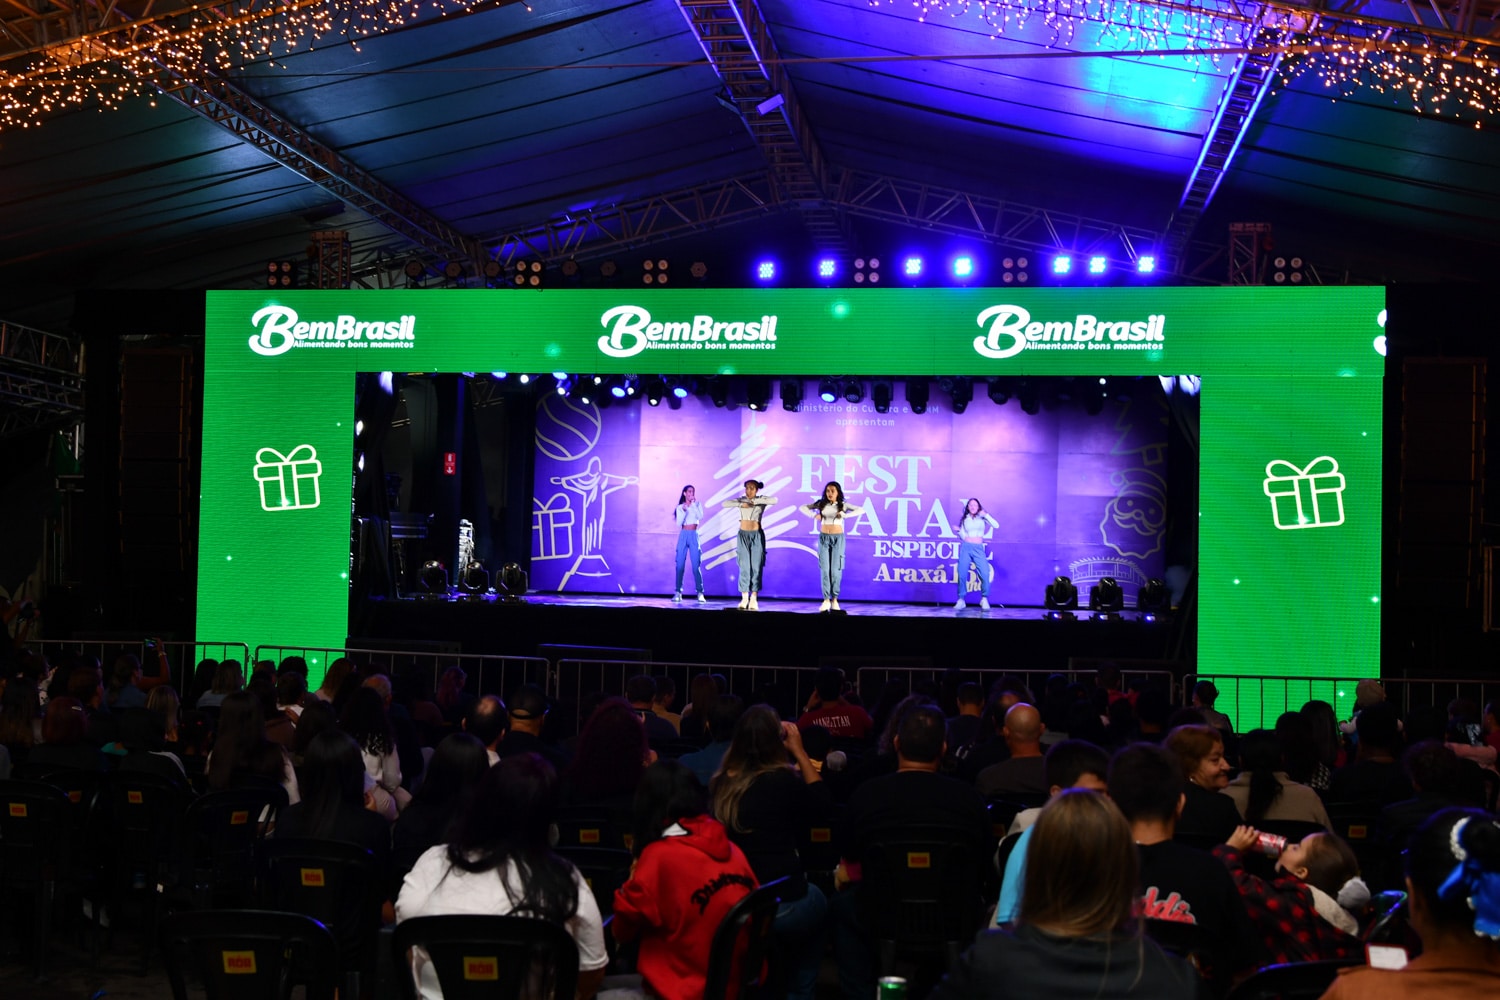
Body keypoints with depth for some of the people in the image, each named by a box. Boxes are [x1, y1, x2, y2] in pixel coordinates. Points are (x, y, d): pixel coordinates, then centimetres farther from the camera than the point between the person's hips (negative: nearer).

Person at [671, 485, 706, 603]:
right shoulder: (680, 507, 8)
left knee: (696, 565, -7)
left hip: (694, 536, -1)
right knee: (680, 564, -3)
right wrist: (684, 510, -12)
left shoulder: (697, 504, 7)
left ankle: (700, 593, -7)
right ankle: (678, 592, -2)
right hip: (683, 535, 1)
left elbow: (700, 516, -11)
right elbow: (678, 523, -2)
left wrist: (693, 504, -13)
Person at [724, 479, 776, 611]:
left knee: (756, 567, -3)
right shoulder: (741, 499, 4)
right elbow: (725, 504, -9)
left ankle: (753, 599, -1)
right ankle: (744, 598, 3)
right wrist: (741, 504, -19)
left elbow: (774, 500, -21)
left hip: (757, 536, -1)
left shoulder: (761, 499, 0)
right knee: (744, 567, 0)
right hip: (743, 535, 1)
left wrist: (756, 501, -19)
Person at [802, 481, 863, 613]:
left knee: (836, 569, -2)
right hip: (823, 538, 1)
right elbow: (803, 507, 8)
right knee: (824, 569, -2)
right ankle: (826, 600, 1)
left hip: (838, 538, -1)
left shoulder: (843, 505, 0)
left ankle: (834, 600, 6)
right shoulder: (821, 504, 4)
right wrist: (814, 515, -9)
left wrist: (845, 515, -18)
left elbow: (861, 510, -8)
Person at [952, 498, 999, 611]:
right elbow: (963, 536, 13)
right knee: (962, 574, -9)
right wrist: (958, 530, -6)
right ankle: (961, 600, 2)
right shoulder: (964, 519, 14)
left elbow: (996, 526, -2)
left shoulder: (982, 518, 10)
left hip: (978, 549, -1)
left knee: (985, 574, -17)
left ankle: (984, 599, 0)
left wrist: (986, 515, -8)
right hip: (966, 547, 1)